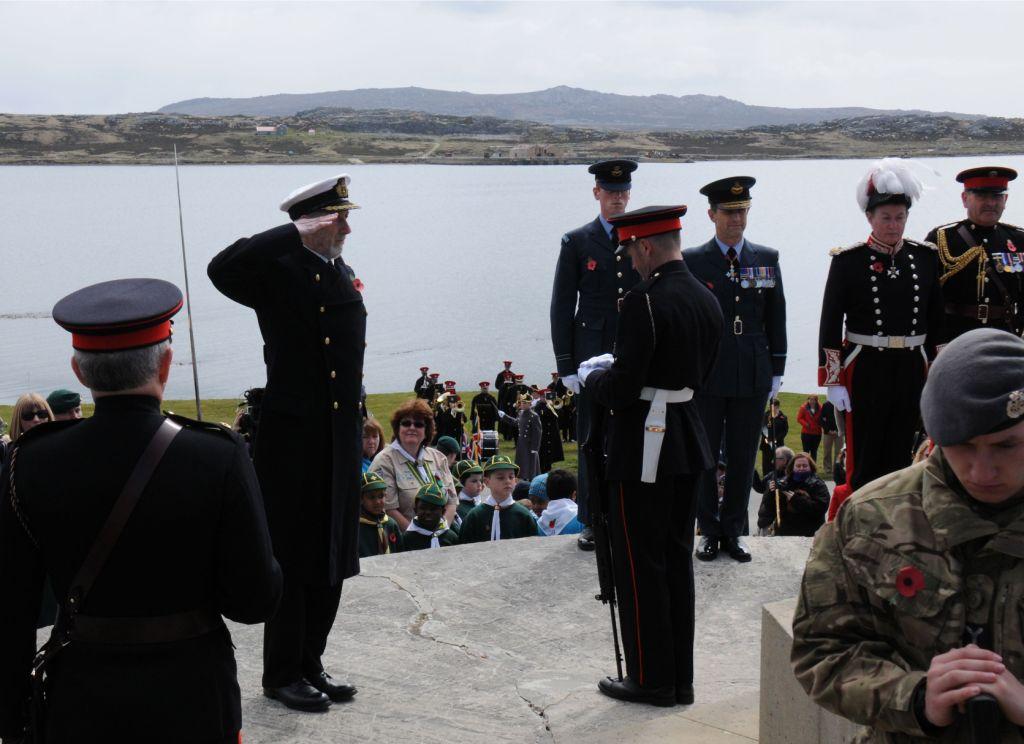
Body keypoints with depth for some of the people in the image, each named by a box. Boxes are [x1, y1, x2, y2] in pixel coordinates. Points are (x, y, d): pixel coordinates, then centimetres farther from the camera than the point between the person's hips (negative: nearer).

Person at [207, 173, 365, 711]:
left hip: (340, 443, 7)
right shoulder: (276, 272, -10)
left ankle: (310, 663, 28)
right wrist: (297, 233, -26)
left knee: (333, 558, 14)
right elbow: (222, 269, -31)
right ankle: (282, 673, 18)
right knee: (292, 560, 3)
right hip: (292, 442, -7)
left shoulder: (343, 275, 12)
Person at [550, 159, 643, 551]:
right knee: (592, 442, 3)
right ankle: (593, 522, 14)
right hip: (593, 356, -1)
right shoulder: (577, 242, 3)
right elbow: (562, 308, 2)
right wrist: (566, 366, -4)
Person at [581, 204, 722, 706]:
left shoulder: (644, 302, -19)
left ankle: (651, 679, 14)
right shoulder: (707, 301, 7)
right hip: (688, 442, 8)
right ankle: (681, 678, 24)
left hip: (644, 447, -8)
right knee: (677, 559, 16)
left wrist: (592, 378, 1)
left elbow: (622, 389, -21)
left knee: (639, 564, 4)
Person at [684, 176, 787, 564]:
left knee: (743, 457, 7)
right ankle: (709, 530, 17)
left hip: (753, 376, 2)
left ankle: (734, 530, 18)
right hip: (705, 374, -2)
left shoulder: (767, 259, 8)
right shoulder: (691, 261, 0)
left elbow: (775, 318, 11)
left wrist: (777, 370, 8)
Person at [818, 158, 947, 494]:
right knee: (864, 460, 2)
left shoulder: (925, 257, 7)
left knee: (900, 456, 11)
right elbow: (830, 324, -4)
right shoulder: (847, 260, -5)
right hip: (865, 369, -4)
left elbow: (937, 321, 11)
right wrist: (833, 381, -8)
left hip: (912, 370, 4)